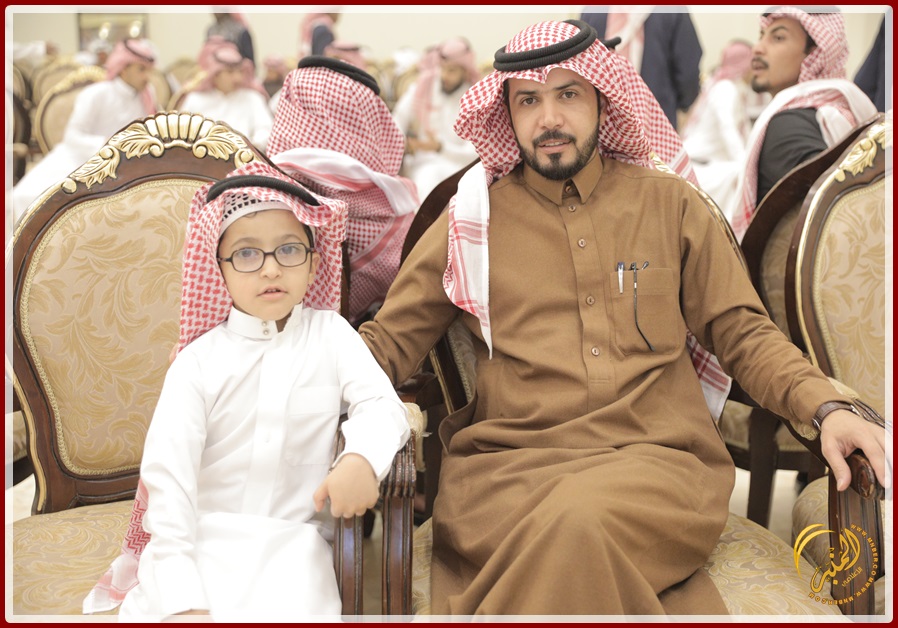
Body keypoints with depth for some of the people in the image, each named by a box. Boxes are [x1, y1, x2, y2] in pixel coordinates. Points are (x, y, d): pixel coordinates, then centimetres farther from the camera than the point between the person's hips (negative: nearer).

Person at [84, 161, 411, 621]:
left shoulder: (329, 333, 7)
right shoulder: (201, 357, 1)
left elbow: (379, 402, -3)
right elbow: (167, 471, -7)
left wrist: (363, 457, -29)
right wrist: (182, 599, -17)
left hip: (292, 540, 0)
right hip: (199, 538, 0)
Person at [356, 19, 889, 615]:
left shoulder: (670, 203, 14)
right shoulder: (473, 217, 13)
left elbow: (742, 333, 16)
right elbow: (389, 340, 15)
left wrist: (827, 407, -2)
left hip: (658, 460, 0)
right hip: (506, 465, 1)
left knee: (579, 520, -35)